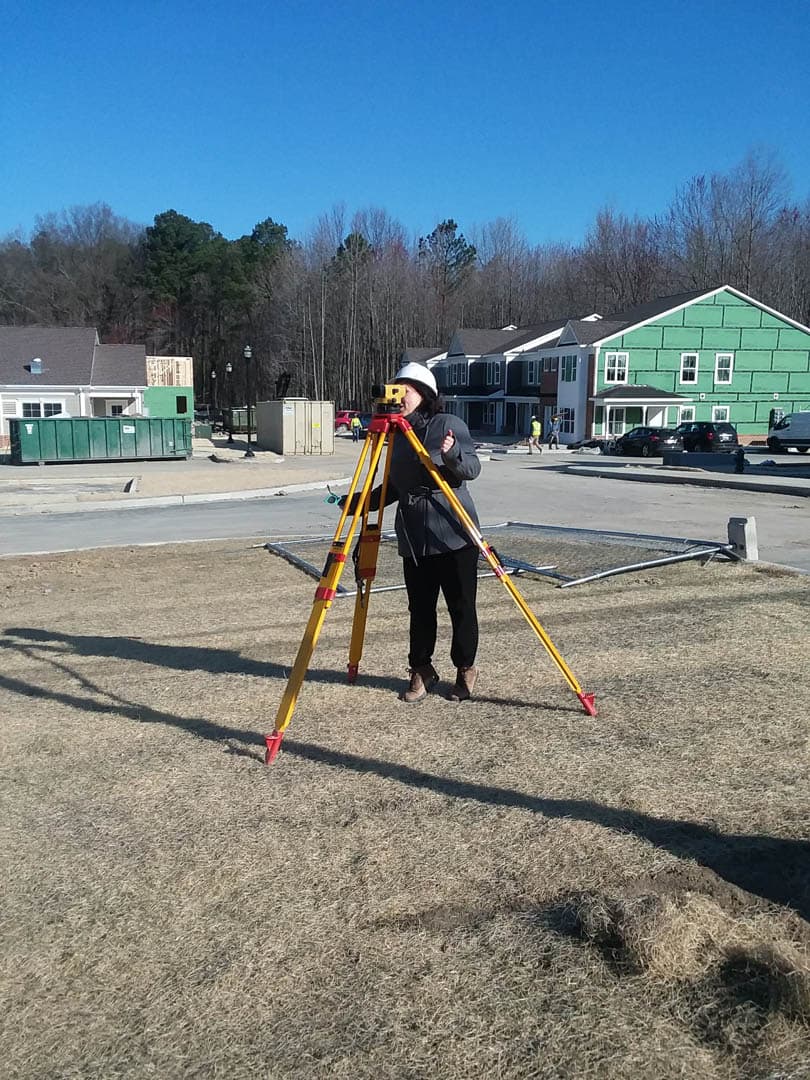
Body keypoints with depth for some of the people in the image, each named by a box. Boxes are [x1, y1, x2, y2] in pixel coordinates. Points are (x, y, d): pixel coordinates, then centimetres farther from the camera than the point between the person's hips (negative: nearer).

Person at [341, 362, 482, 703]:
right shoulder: (397, 435, 13)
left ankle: (465, 669, 19)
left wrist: (452, 454, -31)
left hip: (453, 534, -5)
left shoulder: (449, 425, -4)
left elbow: (472, 468, -12)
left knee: (461, 605, 3)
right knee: (420, 607, 8)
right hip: (413, 537, 5)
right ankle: (421, 670, 22)